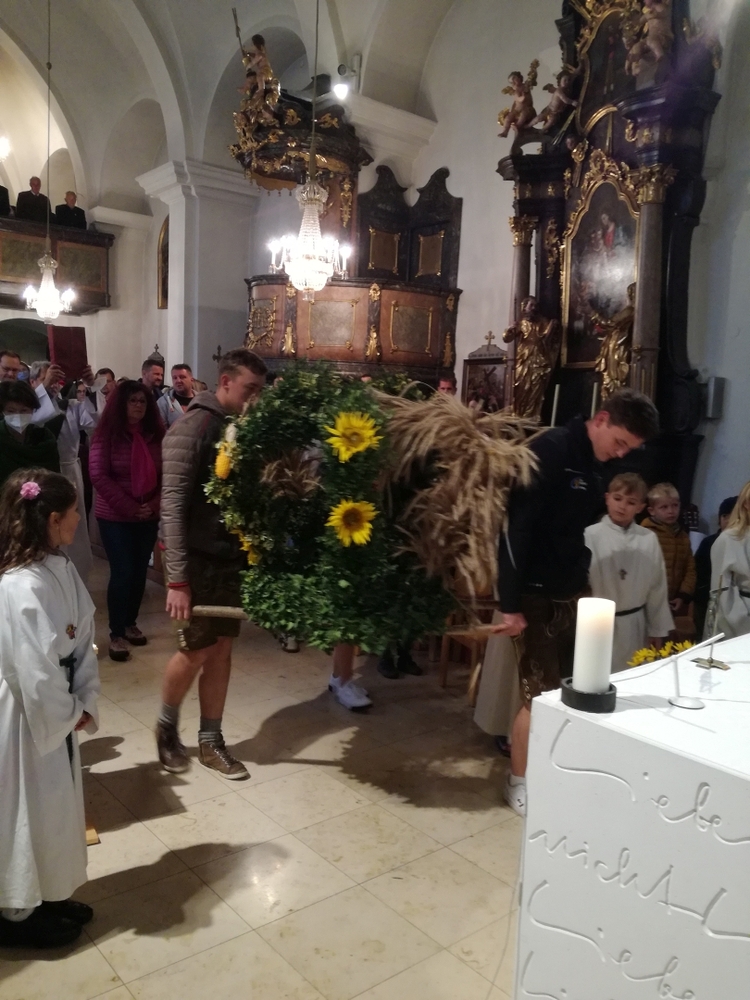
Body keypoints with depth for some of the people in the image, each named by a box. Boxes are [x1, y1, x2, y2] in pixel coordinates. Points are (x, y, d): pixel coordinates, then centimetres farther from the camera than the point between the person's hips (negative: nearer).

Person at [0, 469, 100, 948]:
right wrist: (68, 716, -11)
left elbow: (84, 639, 2)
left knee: (53, 811, 23)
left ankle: (48, 896, 44)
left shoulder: (60, 567, -3)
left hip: (54, 711, 8)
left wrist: (84, 703, -3)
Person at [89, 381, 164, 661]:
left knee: (140, 572, 10)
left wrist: (154, 504, -10)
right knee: (122, 573, -4)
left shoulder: (156, 435, 3)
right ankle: (116, 633, 8)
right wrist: (129, 507, -17)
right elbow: (99, 475, -13)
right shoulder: (107, 434, -6)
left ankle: (130, 623, 27)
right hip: (114, 517, -4)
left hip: (149, 517, 4)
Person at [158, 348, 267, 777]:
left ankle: (210, 740, 26)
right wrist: (177, 579, -22)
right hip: (199, 561, -6)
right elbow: (172, 506, -18)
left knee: (222, 650, 12)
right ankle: (167, 726, 31)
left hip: (234, 557, 6)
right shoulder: (192, 428, -14)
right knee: (196, 652, 3)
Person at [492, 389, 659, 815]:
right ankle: (519, 782, 20)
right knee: (540, 696, 1)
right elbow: (517, 528, -21)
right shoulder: (552, 451, -17)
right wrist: (512, 604, -21)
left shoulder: (594, 464, 10)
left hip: (572, 593, 8)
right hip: (539, 596, -8)